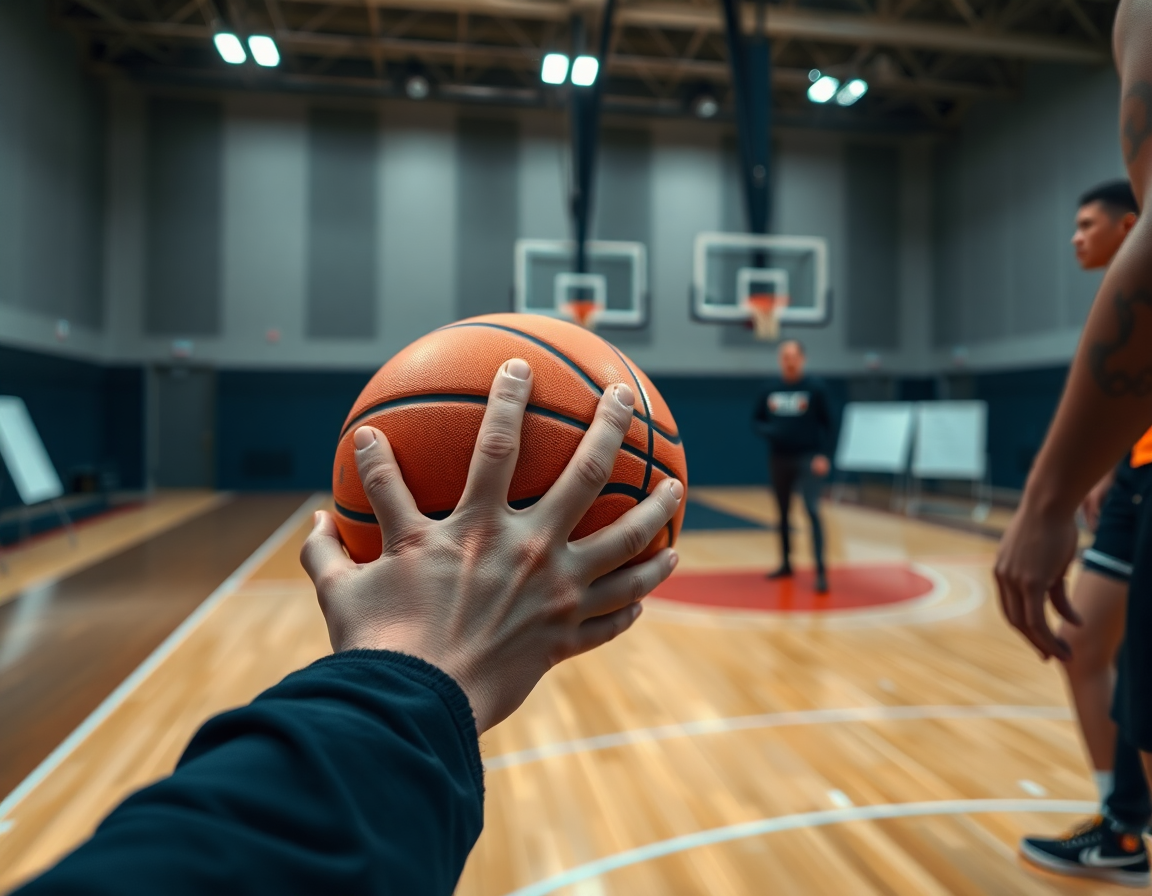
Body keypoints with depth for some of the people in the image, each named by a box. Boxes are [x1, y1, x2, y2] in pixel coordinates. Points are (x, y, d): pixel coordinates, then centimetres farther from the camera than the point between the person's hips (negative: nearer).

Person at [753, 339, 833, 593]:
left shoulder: (815, 387, -4)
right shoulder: (770, 389, 5)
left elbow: (827, 423, -2)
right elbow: (756, 419, 11)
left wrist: (822, 454, -12)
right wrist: (768, 431, -11)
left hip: (807, 458, -4)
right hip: (778, 458, 4)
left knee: (812, 511, -14)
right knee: (783, 513, 13)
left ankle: (821, 571, -12)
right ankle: (786, 563, 27)